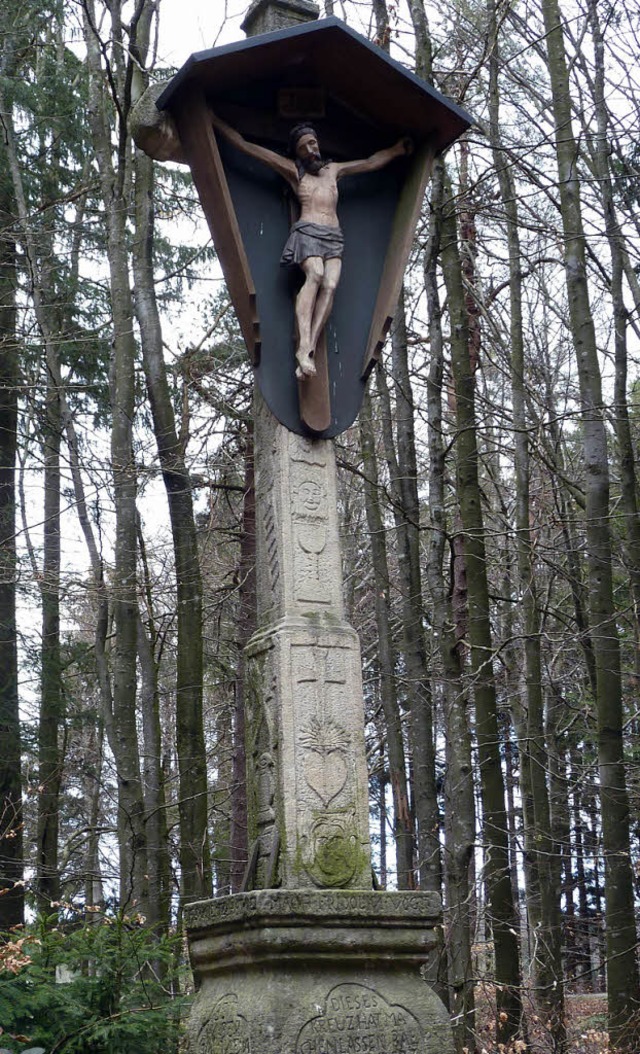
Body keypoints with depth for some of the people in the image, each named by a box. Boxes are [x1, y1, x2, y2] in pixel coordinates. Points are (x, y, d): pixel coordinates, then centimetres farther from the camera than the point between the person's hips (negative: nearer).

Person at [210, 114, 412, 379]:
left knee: (330, 284, -23)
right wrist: (216, 121, 15)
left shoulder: (334, 169, 29)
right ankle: (303, 347, -43)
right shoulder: (292, 169, 16)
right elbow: (246, 146, 16)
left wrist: (397, 149, 38)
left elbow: (370, 162, 39)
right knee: (315, 274, -32)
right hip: (307, 231, -4)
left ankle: (310, 349, -34)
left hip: (333, 237, 4)